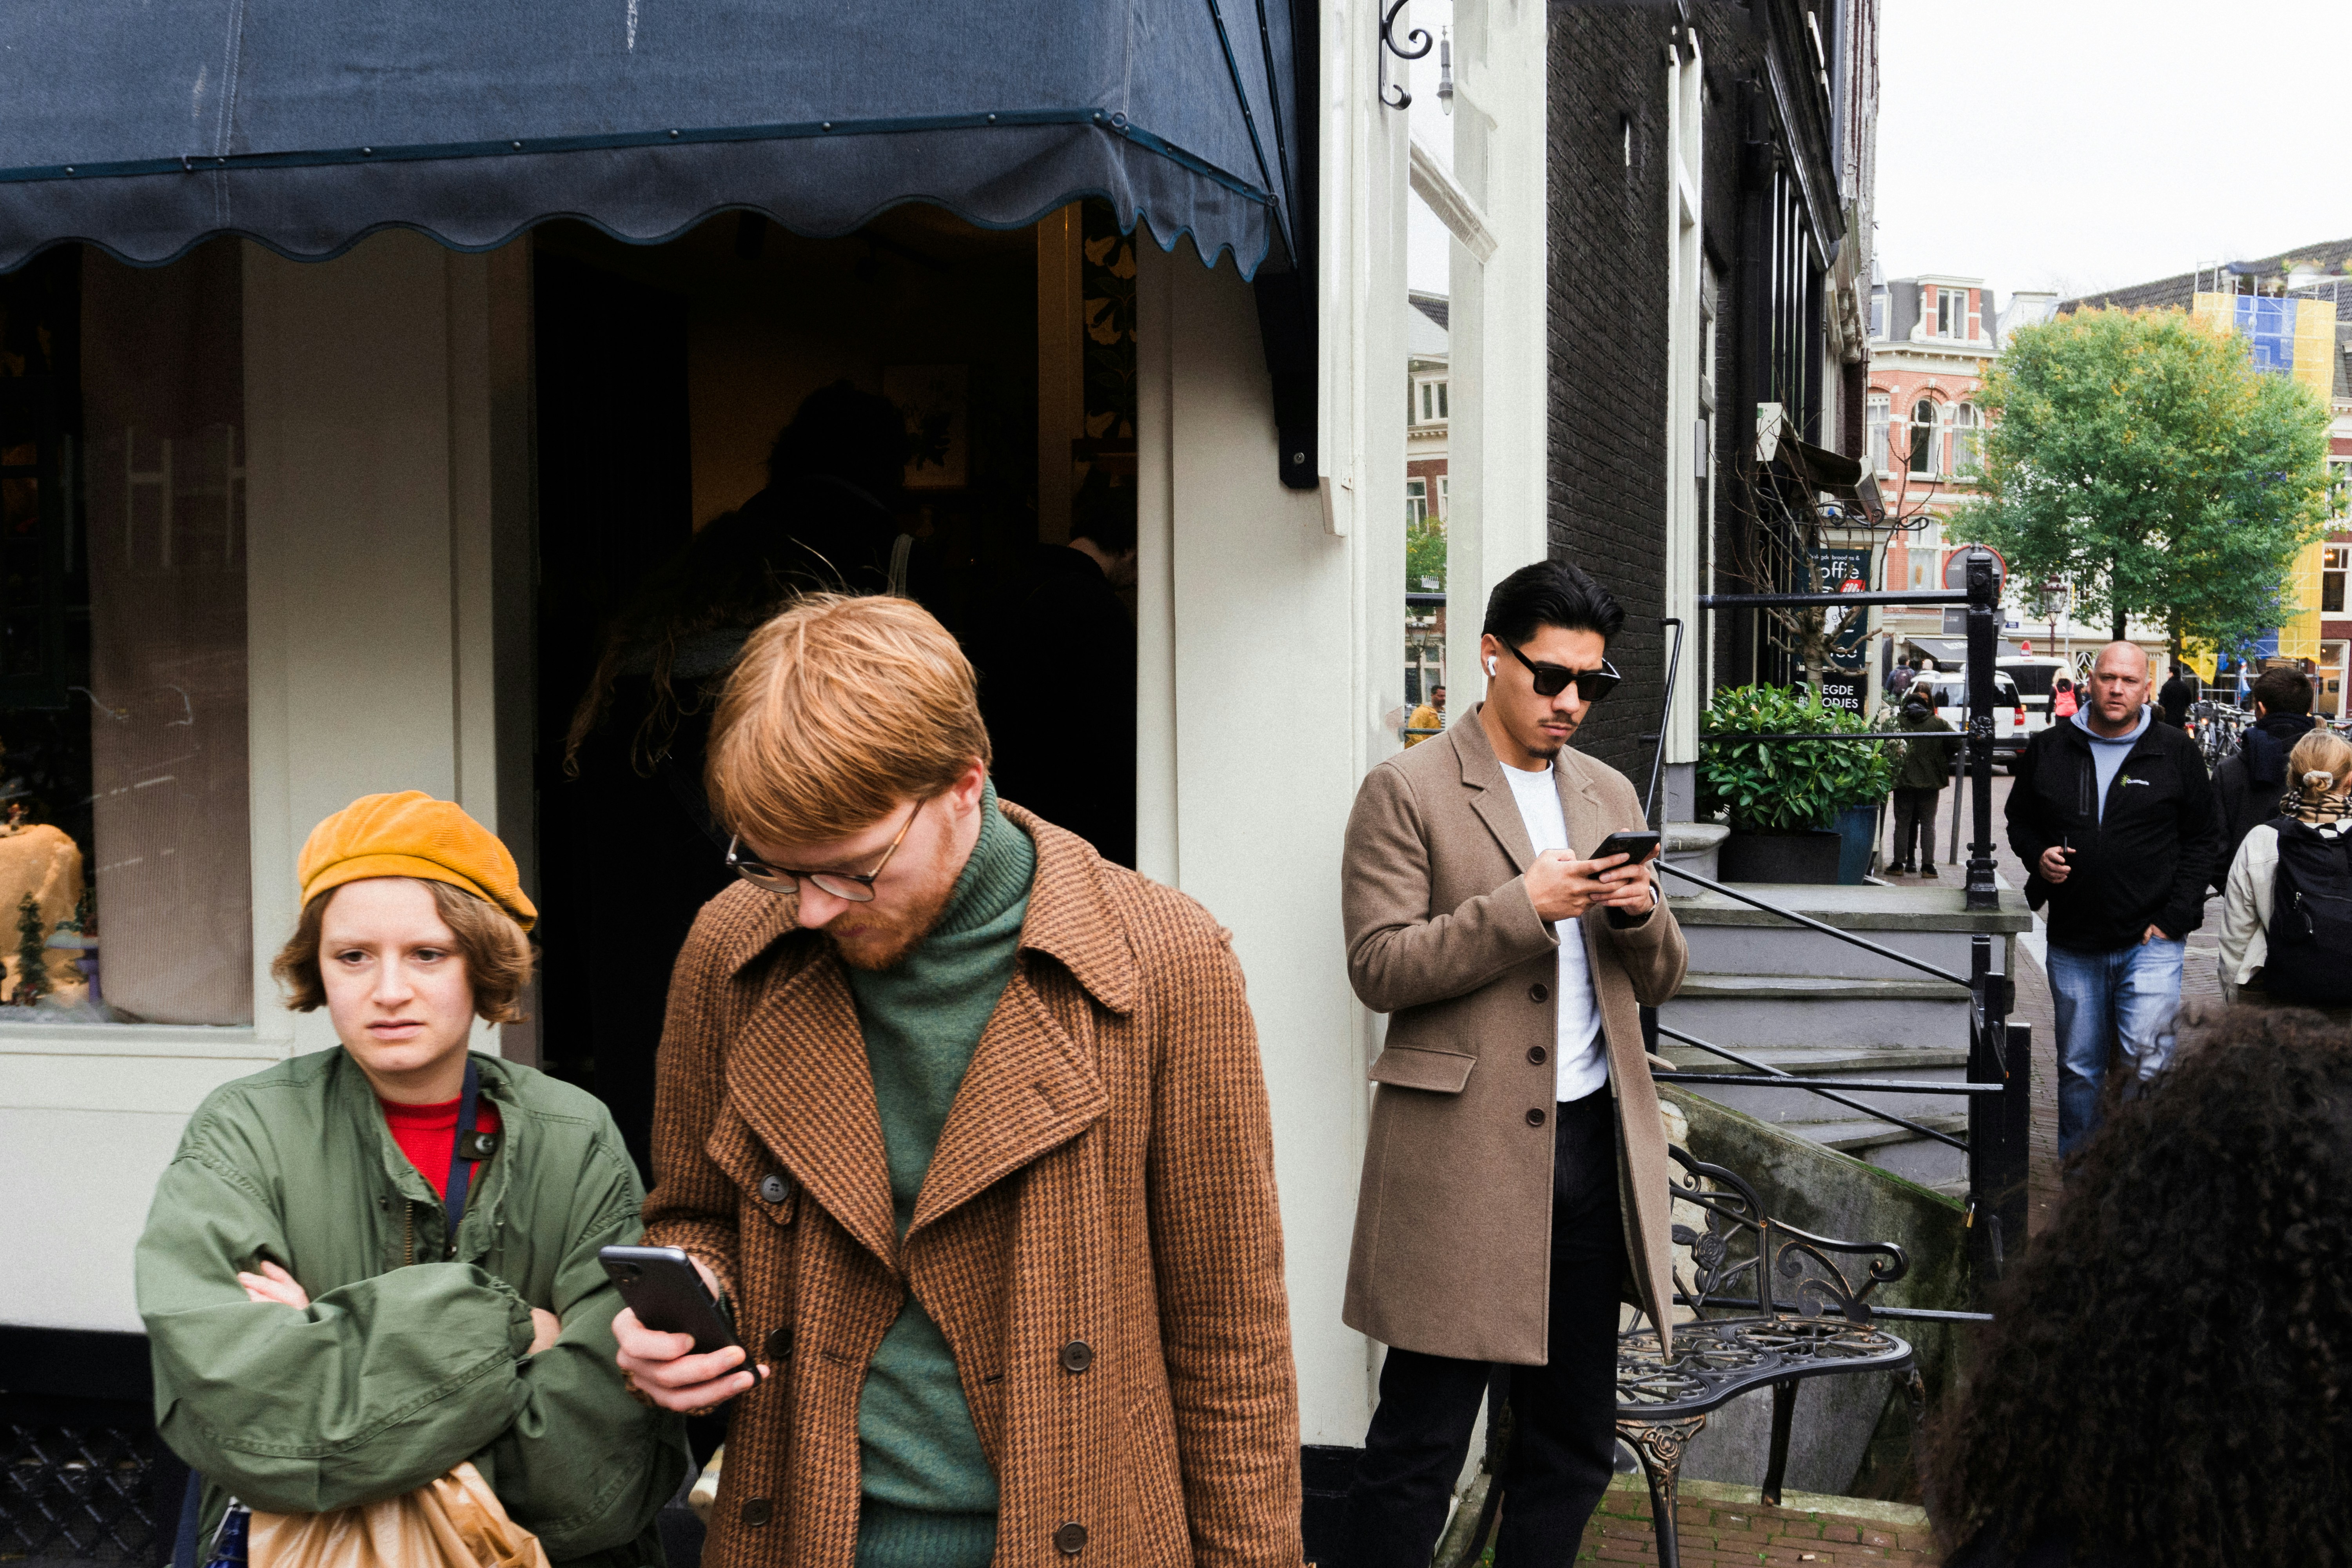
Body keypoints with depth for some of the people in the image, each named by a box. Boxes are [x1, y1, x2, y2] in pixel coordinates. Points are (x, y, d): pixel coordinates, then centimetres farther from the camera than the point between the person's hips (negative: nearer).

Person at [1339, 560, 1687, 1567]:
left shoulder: (1609, 795, 15)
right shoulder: (1407, 792, -3)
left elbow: (1658, 981, 16)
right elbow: (1378, 968, -11)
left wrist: (1640, 913, -6)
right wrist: (1524, 906, -19)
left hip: (1592, 1138, 6)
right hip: (1463, 1153, -6)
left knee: (1573, 1443, 14)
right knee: (1420, 1445, 0)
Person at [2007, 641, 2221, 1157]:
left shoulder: (2176, 752, 1)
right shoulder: (2048, 749, 5)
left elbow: (2203, 837, 5)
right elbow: (2019, 821, 17)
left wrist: (2174, 917, -4)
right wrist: (2039, 858, -6)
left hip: (2150, 943, -2)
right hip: (2073, 945, 3)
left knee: (2147, 1067, -10)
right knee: (2078, 1070, 12)